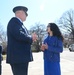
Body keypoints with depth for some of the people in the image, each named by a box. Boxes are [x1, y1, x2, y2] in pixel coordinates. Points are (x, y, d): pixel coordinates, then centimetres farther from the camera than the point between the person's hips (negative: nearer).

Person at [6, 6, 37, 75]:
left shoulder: (19, 23, 23)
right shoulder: (14, 20, -7)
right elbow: (19, 35, -22)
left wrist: (31, 38, 5)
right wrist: (31, 38, -6)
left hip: (22, 57, 10)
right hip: (18, 57, -10)